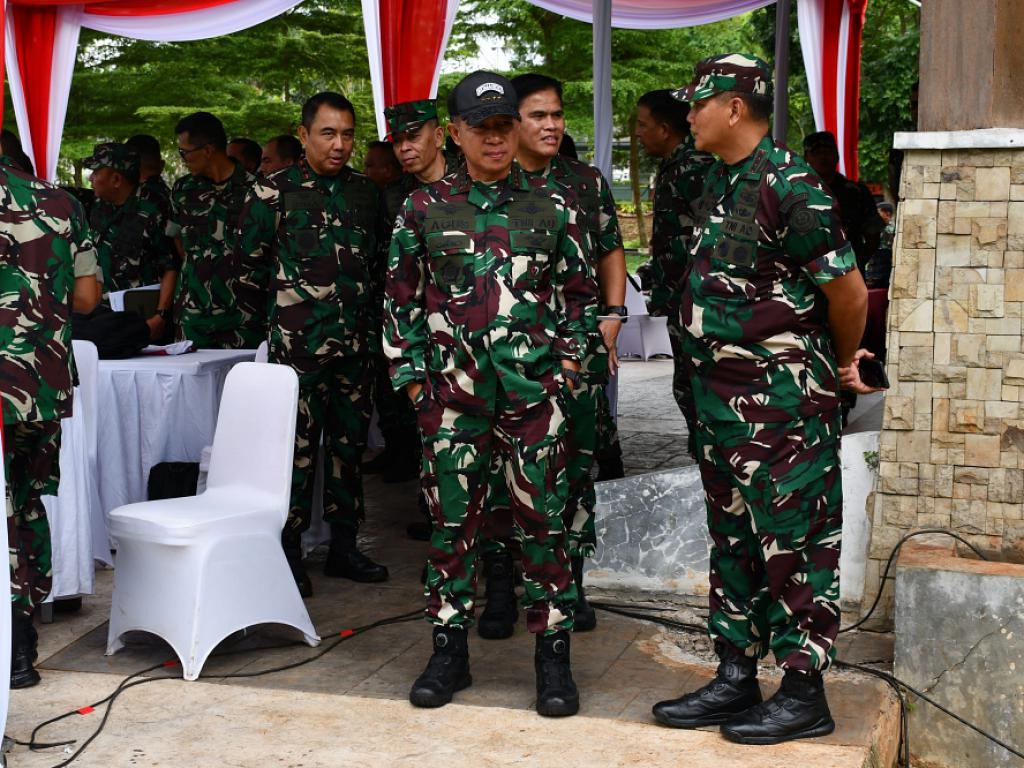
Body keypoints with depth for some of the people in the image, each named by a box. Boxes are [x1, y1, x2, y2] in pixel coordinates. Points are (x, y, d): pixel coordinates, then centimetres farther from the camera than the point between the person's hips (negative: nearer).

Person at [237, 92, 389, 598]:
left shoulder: (366, 192, 11)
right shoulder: (274, 192, -3)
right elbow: (251, 265, 2)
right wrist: (282, 312, 8)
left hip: (357, 345, 5)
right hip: (299, 346, -5)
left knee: (349, 443, 11)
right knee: (298, 446, -3)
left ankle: (344, 547, 21)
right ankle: (290, 553, 7)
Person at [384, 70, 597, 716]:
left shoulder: (553, 208, 6)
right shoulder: (425, 210, 6)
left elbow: (579, 292, 12)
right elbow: (401, 299, 9)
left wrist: (569, 362, 2)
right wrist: (413, 380, 5)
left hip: (535, 392, -1)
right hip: (452, 395, 1)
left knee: (544, 521, 2)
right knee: (453, 522, 8)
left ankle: (554, 656, 13)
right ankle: (450, 652, 20)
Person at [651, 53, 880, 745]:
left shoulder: (789, 185, -17)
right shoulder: (721, 183, 12)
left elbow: (849, 290, -16)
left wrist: (843, 363, -1)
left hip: (783, 396, -10)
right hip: (722, 391, 10)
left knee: (793, 543, 0)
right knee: (733, 538, 14)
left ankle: (805, 693, 10)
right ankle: (736, 679, 25)